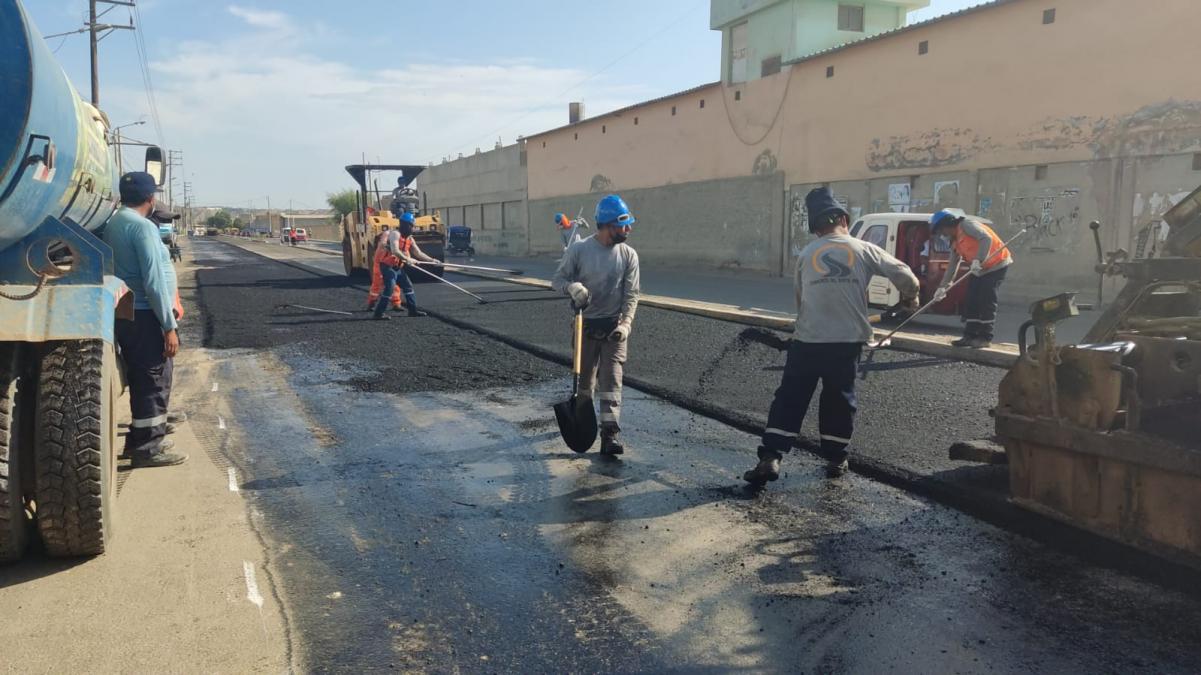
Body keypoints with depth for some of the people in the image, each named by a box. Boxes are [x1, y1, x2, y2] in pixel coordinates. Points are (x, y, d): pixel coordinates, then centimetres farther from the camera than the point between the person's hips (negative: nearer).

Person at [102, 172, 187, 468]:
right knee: (155, 382, -1)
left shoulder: (113, 223, 11)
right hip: (145, 316, -9)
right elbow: (154, 281, -21)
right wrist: (169, 326, -18)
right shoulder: (142, 226, -17)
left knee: (141, 379, 18)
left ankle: (143, 439, 28)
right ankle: (147, 447, 4)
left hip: (126, 313, 9)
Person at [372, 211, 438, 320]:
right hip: (388, 266, -9)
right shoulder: (395, 234, -16)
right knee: (389, 288, -16)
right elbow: (395, 251, -30)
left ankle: (413, 310, 21)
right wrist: (407, 259, -37)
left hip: (398, 267, 9)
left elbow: (418, 253, 13)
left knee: (408, 286, 11)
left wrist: (431, 260, 5)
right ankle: (379, 313, -11)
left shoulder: (409, 238, 9)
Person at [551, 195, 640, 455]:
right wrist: (572, 287, -23)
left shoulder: (629, 254, -3)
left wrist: (625, 323, -16)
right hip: (585, 324, 0)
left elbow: (631, 294, -4)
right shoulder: (579, 250, -7)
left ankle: (610, 433, -10)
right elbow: (558, 279, 0)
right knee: (584, 377, 12)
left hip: (613, 326, 0)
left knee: (611, 378, -8)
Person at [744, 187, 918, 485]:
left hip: (807, 340, 0)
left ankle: (771, 458, -4)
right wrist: (910, 297, 27)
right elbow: (902, 273, 7)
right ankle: (836, 459, 22)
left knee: (790, 398, 4)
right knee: (839, 399, 14)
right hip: (848, 340, 0)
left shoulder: (806, 254, 7)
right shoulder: (864, 249, 3)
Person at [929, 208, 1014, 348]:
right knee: (971, 301, 4)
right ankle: (970, 336, 7)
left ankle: (985, 338, -6)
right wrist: (943, 286, 11)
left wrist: (978, 260, -38)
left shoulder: (967, 224, -15)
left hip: (996, 264, -9)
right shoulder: (955, 242, 13)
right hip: (979, 269, 9)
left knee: (986, 301, -10)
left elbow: (986, 238, -29)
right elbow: (952, 266, 15)